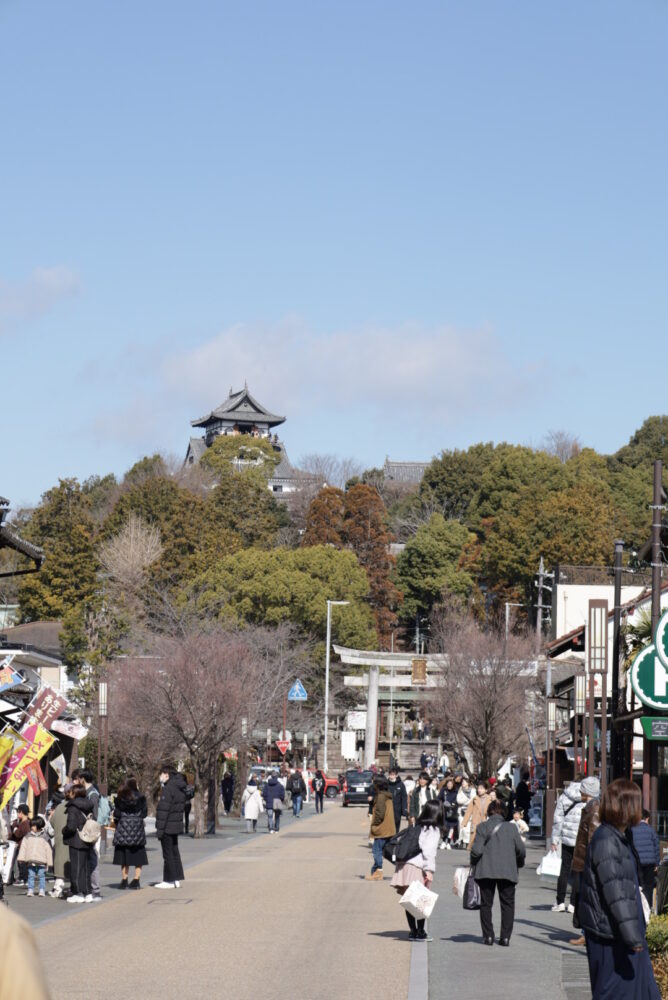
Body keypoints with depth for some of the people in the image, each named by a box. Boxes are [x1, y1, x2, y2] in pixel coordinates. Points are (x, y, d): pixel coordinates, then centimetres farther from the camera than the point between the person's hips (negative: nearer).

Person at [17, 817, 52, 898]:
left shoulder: (44, 837, 4)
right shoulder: (28, 836, 12)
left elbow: (48, 850, 5)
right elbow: (23, 847, 11)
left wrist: (49, 862, 2)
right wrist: (21, 858, 2)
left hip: (41, 861, -3)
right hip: (31, 861, 3)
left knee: (41, 875, -3)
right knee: (31, 875, 3)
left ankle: (42, 890, 3)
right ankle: (30, 890, 8)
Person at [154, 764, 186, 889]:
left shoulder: (168, 789, -19)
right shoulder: (180, 788, 10)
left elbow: (163, 810, -20)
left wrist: (160, 828, -18)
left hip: (167, 827, -9)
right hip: (177, 825, 9)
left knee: (168, 853, -2)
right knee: (174, 852, 15)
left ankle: (170, 880, 1)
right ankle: (176, 879, 19)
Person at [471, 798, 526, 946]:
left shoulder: (482, 827, -2)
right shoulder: (511, 828, 2)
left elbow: (476, 850, -10)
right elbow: (521, 850, 3)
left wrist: (474, 863, 8)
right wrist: (518, 864, 21)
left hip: (486, 871, -1)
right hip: (507, 871, 1)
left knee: (486, 903, 11)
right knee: (507, 903, 9)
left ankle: (488, 936, 8)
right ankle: (505, 937, 1)